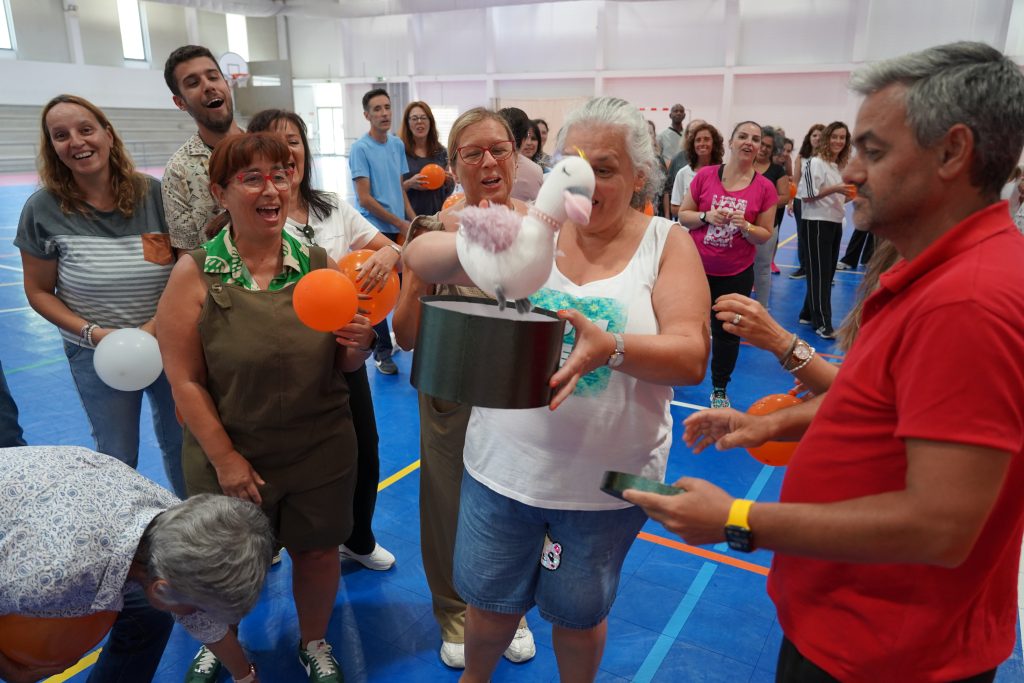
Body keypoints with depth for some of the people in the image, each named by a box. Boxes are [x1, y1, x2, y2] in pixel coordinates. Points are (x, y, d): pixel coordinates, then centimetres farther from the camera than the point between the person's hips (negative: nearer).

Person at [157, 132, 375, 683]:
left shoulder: (318, 265, -4)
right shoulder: (195, 275, -11)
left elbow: (345, 365, 4)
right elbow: (185, 380, -10)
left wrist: (358, 345, -19)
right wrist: (225, 458, -11)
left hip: (321, 453, 2)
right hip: (228, 458, -1)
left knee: (317, 551, 17)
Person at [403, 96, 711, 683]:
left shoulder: (667, 244, -6)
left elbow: (692, 357, -17)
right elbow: (418, 257, -11)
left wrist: (609, 348, -37)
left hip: (606, 478, -1)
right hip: (506, 466, 1)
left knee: (579, 614, 21)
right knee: (491, 604, 20)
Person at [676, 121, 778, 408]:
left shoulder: (765, 188, -4)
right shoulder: (705, 175, -5)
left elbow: (765, 235, 0)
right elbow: (683, 215, 1)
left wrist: (745, 226, -20)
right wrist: (707, 216, -18)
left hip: (736, 274, 0)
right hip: (696, 266, 0)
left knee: (727, 331, 11)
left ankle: (719, 390, 29)